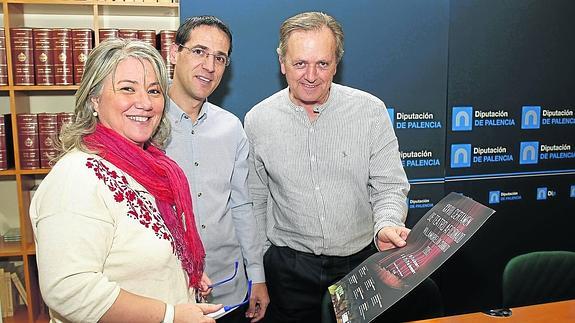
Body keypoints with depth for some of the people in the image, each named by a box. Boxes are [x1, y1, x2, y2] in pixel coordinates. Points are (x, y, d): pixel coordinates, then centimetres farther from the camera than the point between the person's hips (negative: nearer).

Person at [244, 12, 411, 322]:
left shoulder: (371, 110, -9)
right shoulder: (257, 121, -5)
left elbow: (389, 186, -4)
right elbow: (255, 200, 4)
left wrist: (387, 226, -25)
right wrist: (258, 268, 8)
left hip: (361, 260, 0)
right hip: (288, 266, 0)